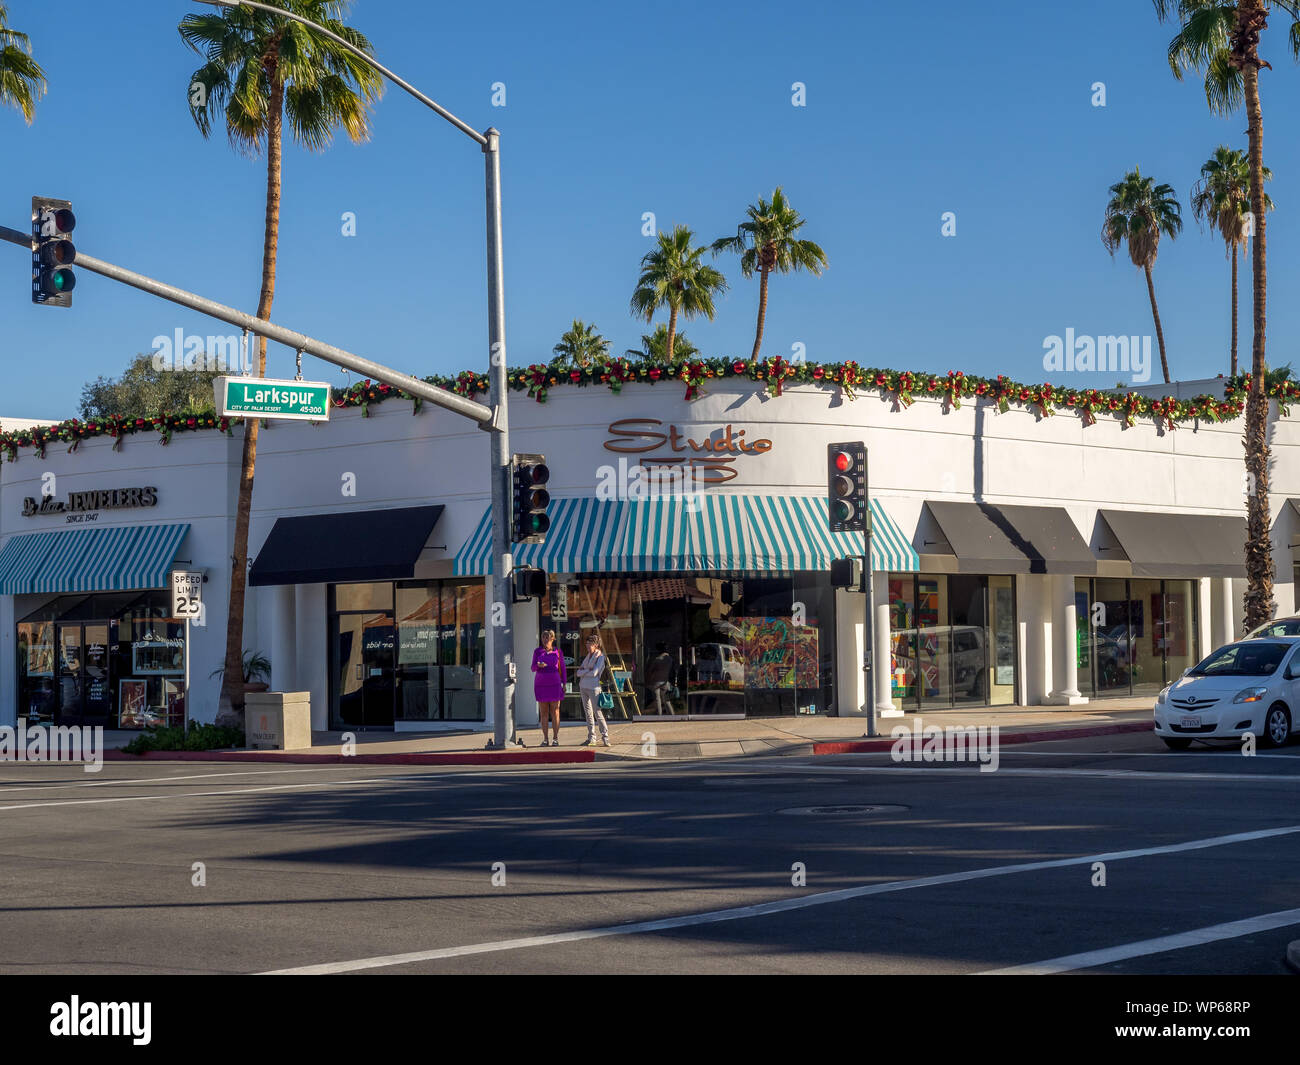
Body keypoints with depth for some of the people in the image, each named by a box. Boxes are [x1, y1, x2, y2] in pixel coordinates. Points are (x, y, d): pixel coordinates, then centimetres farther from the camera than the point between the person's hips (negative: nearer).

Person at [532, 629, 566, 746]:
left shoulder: (558, 652, 1)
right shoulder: (537, 651, 2)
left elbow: (562, 668, 7)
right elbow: (533, 668, -1)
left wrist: (564, 684, 0)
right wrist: (538, 665, -25)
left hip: (554, 684, -1)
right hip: (540, 684, 1)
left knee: (555, 712, -2)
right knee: (543, 712, 2)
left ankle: (555, 739, 2)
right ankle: (545, 739, 6)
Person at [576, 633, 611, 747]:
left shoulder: (600, 657, -5)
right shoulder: (588, 656, 16)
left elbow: (594, 673, -16)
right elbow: (579, 672, 9)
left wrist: (583, 671, 0)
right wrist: (588, 670, -8)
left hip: (593, 687, -7)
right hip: (583, 687, 7)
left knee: (597, 712, -9)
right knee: (588, 713, 8)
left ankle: (605, 737, -4)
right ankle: (591, 737, 13)